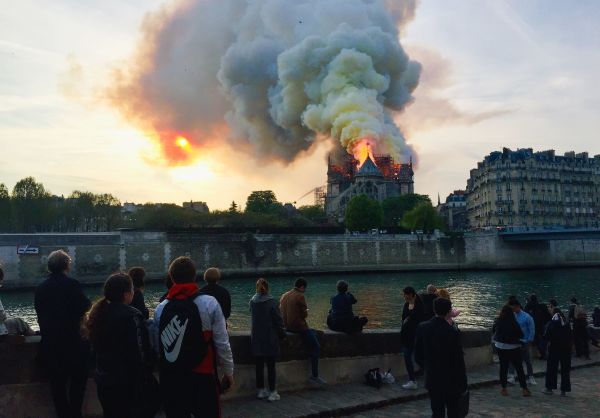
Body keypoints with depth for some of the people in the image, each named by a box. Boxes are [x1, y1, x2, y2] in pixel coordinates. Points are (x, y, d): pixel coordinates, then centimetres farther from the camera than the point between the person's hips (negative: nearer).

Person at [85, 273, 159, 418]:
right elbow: (139, 354, -23)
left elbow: (98, 348, 14)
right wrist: (146, 379, -14)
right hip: (128, 381, -8)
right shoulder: (131, 315, -22)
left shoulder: (97, 313, 3)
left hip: (103, 379, 8)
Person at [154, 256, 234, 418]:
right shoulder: (209, 303, -10)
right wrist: (228, 372, 1)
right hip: (202, 376, -3)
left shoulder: (160, 309, -1)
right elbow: (222, 343, -9)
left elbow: (157, 345, -1)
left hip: (170, 379, 3)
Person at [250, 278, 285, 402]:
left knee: (259, 366, 12)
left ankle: (261, 391, 22)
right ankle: (272, 393, 6)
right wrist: (282, 334, 3)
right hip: (270, 340, -4)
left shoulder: (252, 302, 0)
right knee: (271, 366, 3)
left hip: (256, 339, 4)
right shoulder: (272, 302, -14)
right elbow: (278, 321, -10)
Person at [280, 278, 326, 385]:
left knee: (313, 332, 30)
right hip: (298, 326, -9)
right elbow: (304, 314, -12)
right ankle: (314, 376, -4)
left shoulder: (284, 296, 12)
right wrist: (306, 311, 12)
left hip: (287, 326, 9)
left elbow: (281, 311, 19)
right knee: (316, 348, -2)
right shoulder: (300, 296, -13)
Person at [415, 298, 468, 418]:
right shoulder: (452, 332, -20)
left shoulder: (422, 328, -6)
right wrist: (463, 384, -3)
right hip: (451, 382, -4)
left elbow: (418, 356, 3)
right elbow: (459, 361, -14)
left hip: (432, 380, 4)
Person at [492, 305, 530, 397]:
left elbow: (493, 331, 10)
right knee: (519, 368, 8)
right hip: (513, 348, -3)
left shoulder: (498, 321, -8)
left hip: (500, 347, 3)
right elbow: (521, 335, -10)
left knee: (503, 367, 11)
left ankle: (503, 388, 14)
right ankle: (524, 388, 11)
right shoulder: (513, 322, -19)